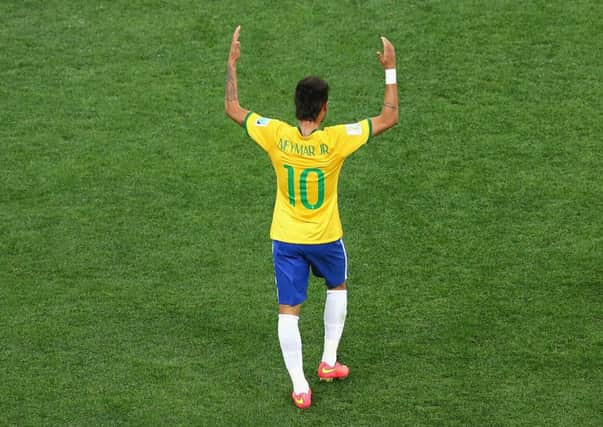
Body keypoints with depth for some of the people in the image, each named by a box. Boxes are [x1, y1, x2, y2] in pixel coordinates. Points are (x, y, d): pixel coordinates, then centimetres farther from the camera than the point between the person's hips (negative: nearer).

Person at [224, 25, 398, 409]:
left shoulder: (276, 135, -19)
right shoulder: (336, 140, -23)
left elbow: (232, 109, -4)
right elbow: (389, 118, -13)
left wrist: (233, 63, 4)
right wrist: (390, 70, -7)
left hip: (286, 239, 1)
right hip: (325, 238, 0)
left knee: (289, 311, 6)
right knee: (338, 288, 29)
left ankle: (300, 387, 5)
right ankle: (329, 362, 31)